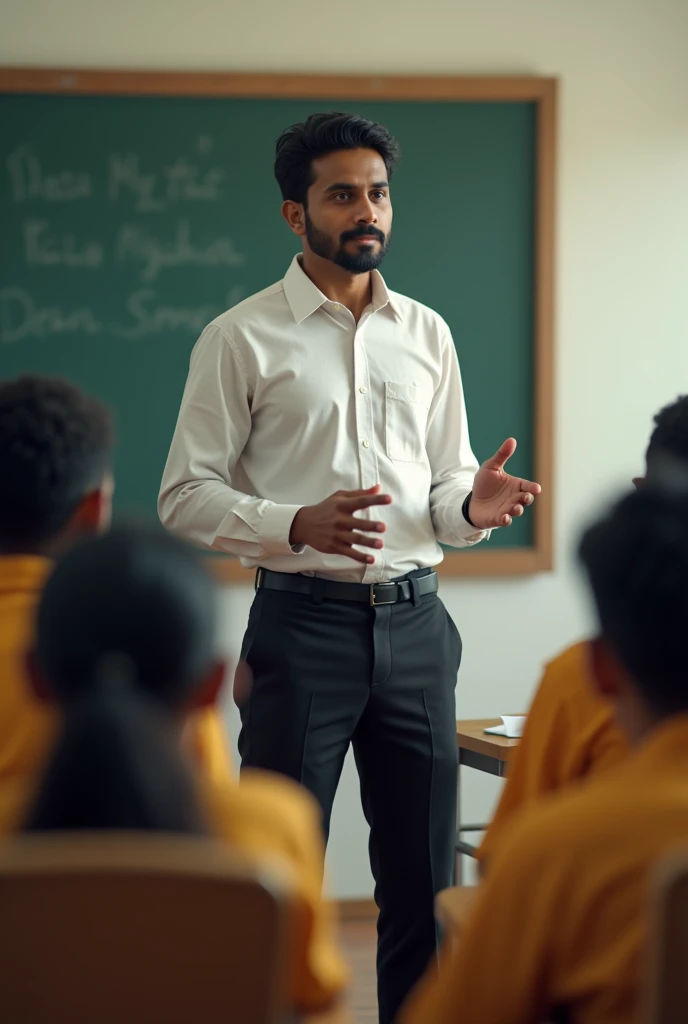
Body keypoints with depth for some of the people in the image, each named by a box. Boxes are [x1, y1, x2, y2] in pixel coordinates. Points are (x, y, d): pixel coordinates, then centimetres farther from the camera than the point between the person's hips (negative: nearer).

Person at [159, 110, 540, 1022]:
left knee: (423, 877, 9)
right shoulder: (242, 339, -1)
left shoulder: (427, 334, 13)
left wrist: (473, 507, -7)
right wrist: (299, 525, -21)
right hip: (304, 623, -4)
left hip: (414, 622, 4)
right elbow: (185, 498, -5)